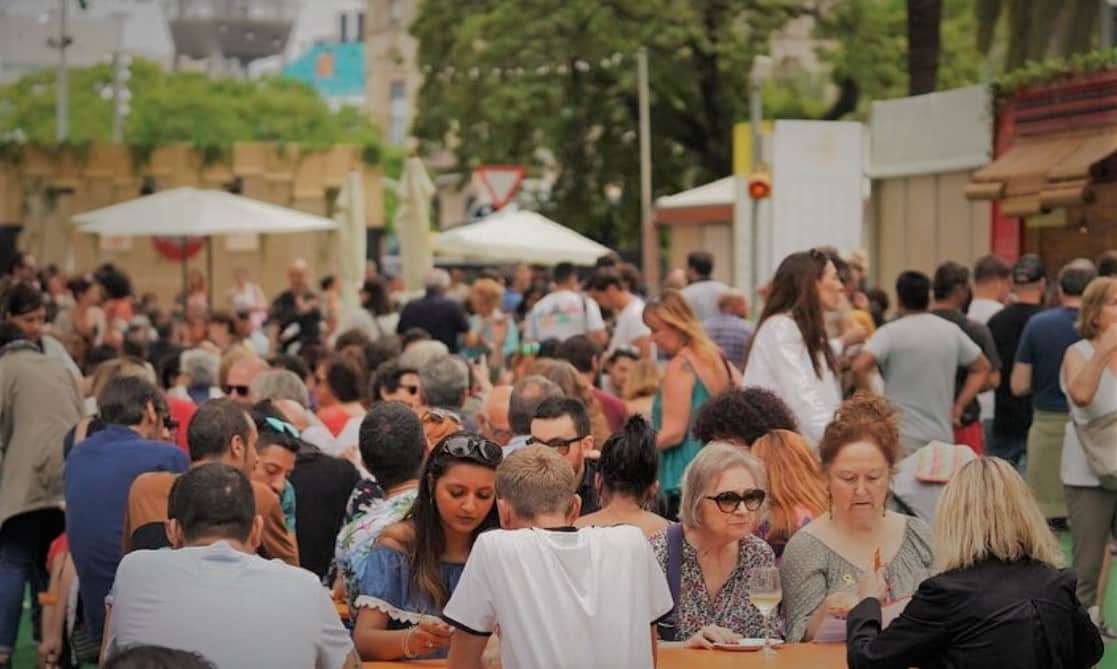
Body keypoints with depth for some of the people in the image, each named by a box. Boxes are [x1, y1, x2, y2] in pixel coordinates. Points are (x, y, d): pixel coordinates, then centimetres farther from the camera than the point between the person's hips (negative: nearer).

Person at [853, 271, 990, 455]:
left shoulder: (891, 332, -6)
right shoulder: (951, 331, 10)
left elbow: (860, 366, -19)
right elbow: (982, 367, 19)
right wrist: (958, 407, 16)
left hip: (903, 438, -5)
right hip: (942, 437, 5)